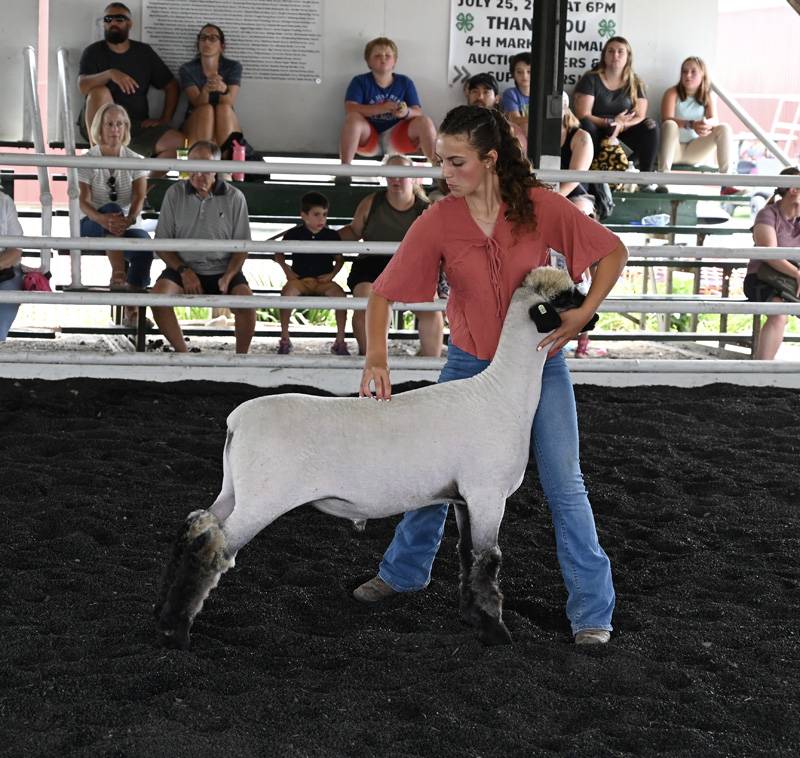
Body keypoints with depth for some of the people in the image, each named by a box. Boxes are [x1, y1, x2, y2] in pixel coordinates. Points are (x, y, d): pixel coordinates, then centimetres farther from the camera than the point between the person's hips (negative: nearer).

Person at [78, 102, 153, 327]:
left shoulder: (135, 160, 4)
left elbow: (139, 198, -8)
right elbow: (84, 201, -13)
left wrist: (128, 220, -31)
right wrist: (104, 220, -36)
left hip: (126, 225, 1)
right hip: (92, 224, -1)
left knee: (143, 240, -33)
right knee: (112, 209, -36)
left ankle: (131, 309, -30)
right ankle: (118, 275, -41)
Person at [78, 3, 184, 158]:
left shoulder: (144, 52, 12)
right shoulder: (93, 52, 4)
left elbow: (171, 86, 15)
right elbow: (83, 86, -14)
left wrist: (164, 120, 1)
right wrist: (110, 74, -31)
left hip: (138, 127, 2)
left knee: (178, 142, -23)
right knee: (100, 91, -34)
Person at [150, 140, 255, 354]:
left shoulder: (234, 198, 0)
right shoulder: (175, 194, 1)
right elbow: (162, 242, 4)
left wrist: (227, 277, -13)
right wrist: (183, 271, -10)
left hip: (222, 270, -1)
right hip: (183, 267, 1)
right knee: (158, 296, -28)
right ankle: (182, 352, -10)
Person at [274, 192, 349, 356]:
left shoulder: (332, 235, 4)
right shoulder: (294, 234, 1)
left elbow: (340, 259, 12)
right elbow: (279, 255, 12)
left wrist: (332, 274, -4)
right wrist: (287, 270, -3)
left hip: (323, 280, 1)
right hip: (300, 279, -1)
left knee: (339, 293, -28)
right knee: (287, 292, -33)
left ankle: (340, 341, -17)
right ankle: (284, 339, -20)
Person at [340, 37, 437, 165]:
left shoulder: (405, 82, 5)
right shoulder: (360, 82, -1)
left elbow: (418, 113, -5)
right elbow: (350, 110, -17)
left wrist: (406, 112, -30)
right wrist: (382, 108, -29)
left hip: (397, 137, 2)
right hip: (368, 138, -2)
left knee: (425, 122, -22)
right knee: (353, 118, -32)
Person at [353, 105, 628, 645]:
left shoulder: (540, 207, -17)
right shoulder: (438, 222, -14)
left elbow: (614, 252, -7)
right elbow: (384, 292, -12)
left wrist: (582, 314, -20)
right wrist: (376, 359, -27)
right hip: (469, 364, 2)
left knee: (564, 485, -3)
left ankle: (593, 609, 7)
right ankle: (404, 571, 36)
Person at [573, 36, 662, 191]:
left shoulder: (636, 84, 7)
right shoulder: (590, 79, -2)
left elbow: (640, 117, -3)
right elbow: (583, 116, -11)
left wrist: (621, 125, -23)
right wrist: (611, 122, -21)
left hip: (623, 134, 3)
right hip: (596, 134, -3)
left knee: (650, 126, -22)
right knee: (587, 126, -35)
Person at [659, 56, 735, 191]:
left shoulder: (708, 96, 5)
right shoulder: (672, 93, -6)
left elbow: (714, 120, -11)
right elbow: (666, 120, -21)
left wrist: (707, 124, -37)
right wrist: (691, 124, -38)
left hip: (695, 151, 4)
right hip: (673, 148, -3)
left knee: (724, 128, -15)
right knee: (670, 125, -33)